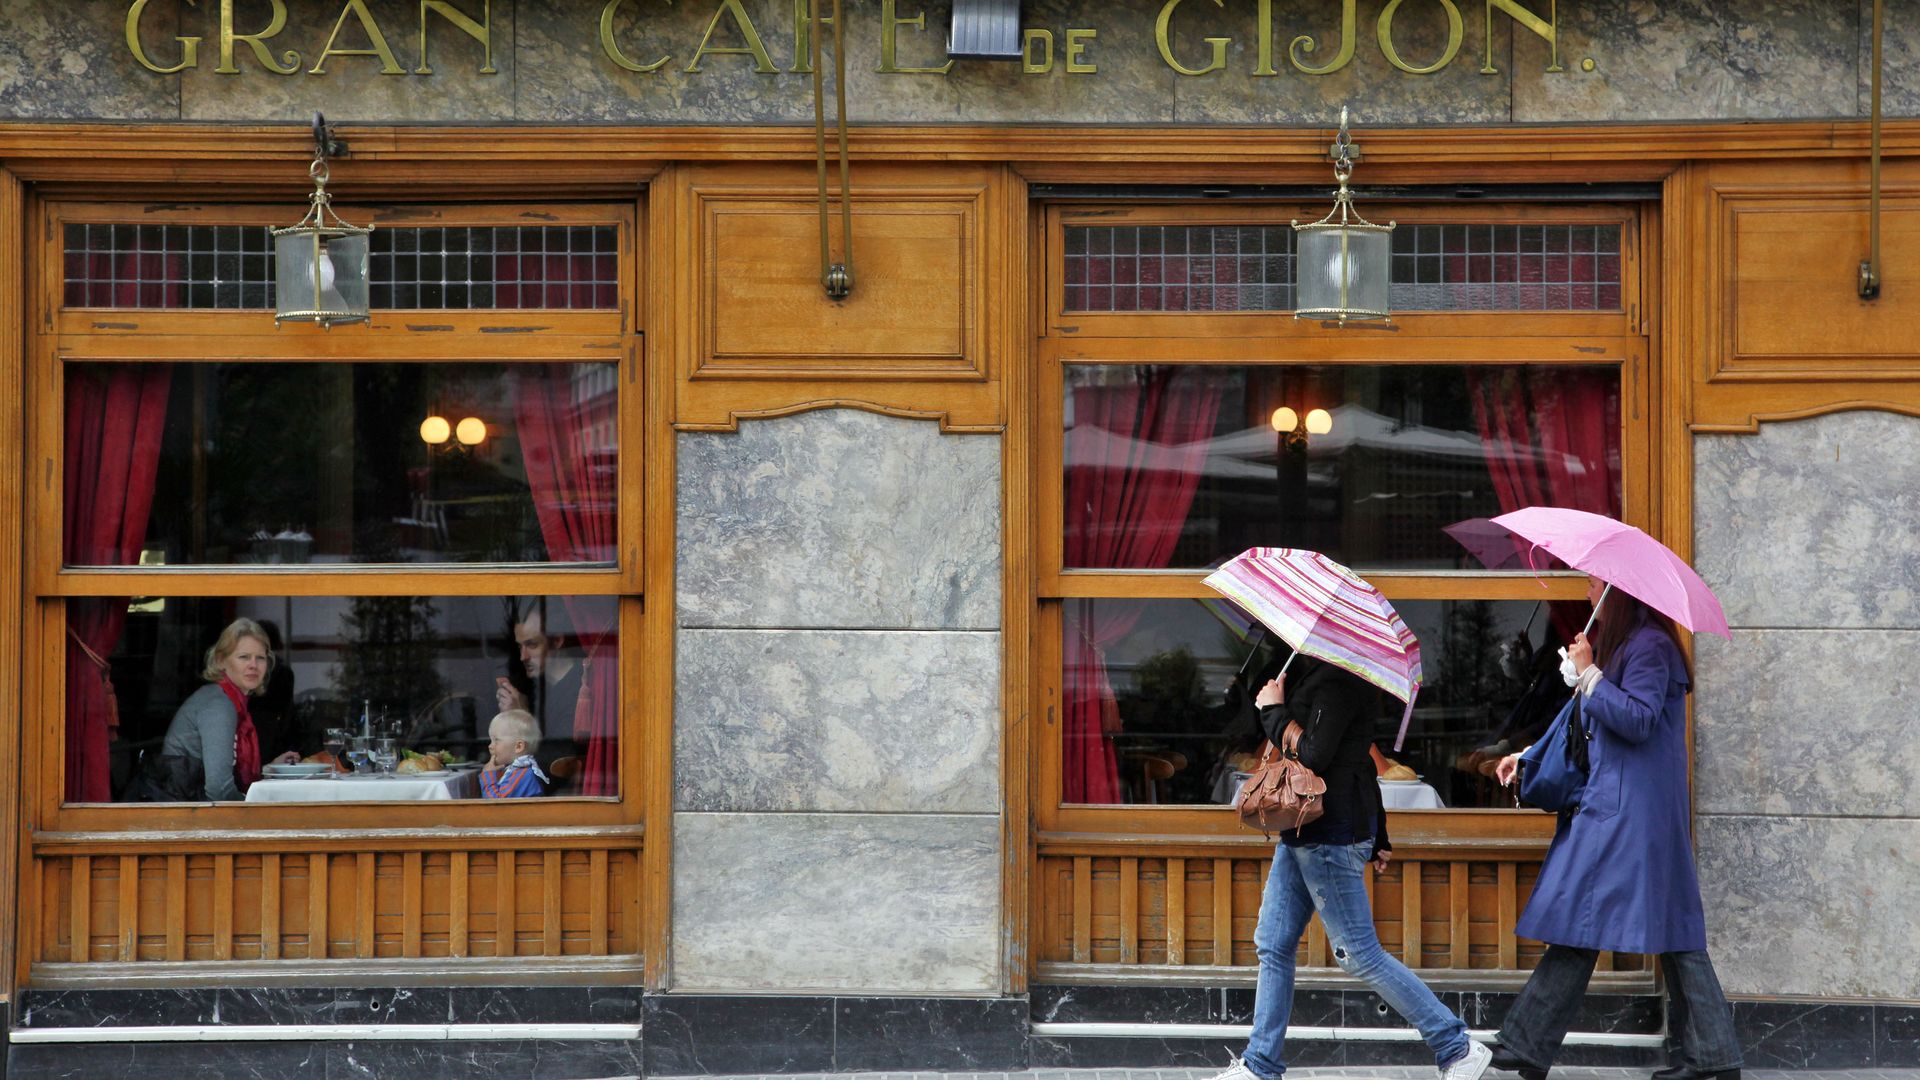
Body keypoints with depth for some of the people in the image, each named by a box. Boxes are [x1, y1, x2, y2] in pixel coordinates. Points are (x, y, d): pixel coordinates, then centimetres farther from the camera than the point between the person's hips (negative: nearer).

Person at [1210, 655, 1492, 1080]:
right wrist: (1377, 835, 26)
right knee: (1273, 945, 11)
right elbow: (1360, 761, 20)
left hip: (1330, 836, -11)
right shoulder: (1321, 676, 14)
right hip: (1306, 833, 11)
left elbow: (1312, 757, -24)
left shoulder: (1337, 681, -17)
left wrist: (1274, 711, -10)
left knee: (1360, 955, -5)